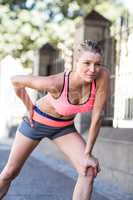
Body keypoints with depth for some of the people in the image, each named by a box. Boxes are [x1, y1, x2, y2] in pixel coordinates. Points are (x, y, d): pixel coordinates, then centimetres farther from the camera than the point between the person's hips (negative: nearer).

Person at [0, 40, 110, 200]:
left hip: (64, 127, 3)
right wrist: (29, 107, -10)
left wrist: (87, 153, -18)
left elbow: (97, 116, -22)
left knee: (89, 171, -16)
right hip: (37, 121, -2)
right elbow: (16, 80, -20)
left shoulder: (102, 76, -30)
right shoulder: (56, 83, -36)